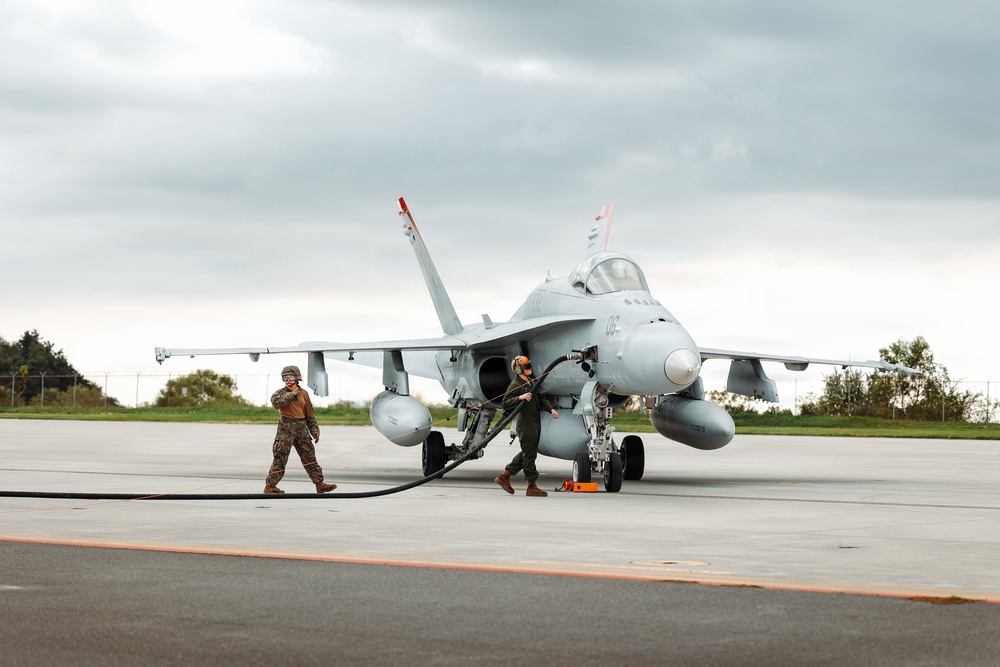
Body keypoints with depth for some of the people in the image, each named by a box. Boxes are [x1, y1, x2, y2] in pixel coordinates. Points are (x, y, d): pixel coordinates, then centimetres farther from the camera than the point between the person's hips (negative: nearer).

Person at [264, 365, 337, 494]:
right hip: (286, 427, -4)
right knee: (280, 457, -5)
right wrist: (291, 394, -18)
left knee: (309, 455, 5)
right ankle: (270, 486, 2)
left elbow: (310, 415, 15)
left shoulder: (303, 394, 11)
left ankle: (319, 484, 8)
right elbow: (276, 402, -23)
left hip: (301, 427, 4)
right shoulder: (281, 392, 1)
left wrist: (315, 431, 8)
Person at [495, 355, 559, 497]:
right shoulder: (515, 385, -11)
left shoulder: (531, 382, 16)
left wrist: (551, 409, 10)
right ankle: (531, 487, 4)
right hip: (525, 423, -9)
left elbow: (541, 399, 23)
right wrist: (520, 398, -29)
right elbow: (505, 404, -18)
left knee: (527, 453, 15)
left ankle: (504, 476, 23)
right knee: (529, 454, -3)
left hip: (535, 423, 9)